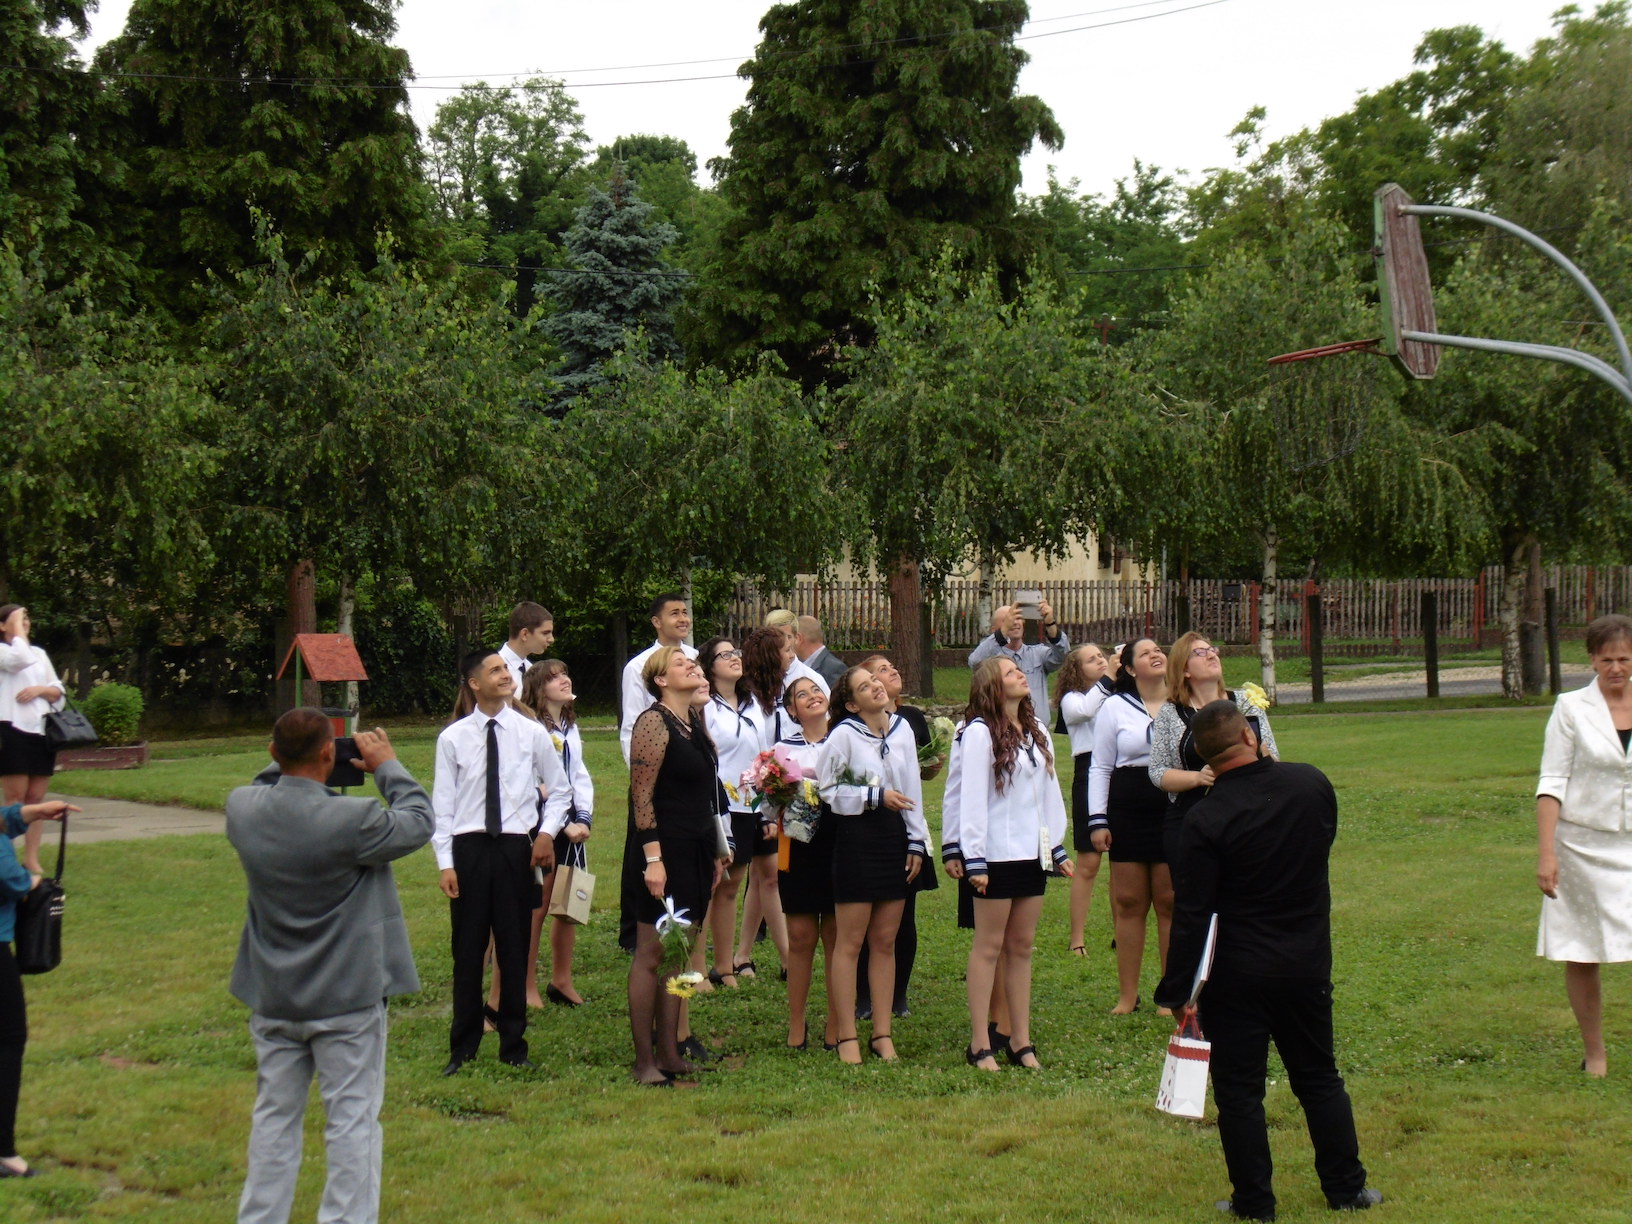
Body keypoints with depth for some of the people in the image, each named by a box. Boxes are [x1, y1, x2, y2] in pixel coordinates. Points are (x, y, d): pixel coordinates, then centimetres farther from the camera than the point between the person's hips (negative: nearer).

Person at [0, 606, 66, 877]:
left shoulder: (39, 653, 19)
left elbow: (58, 691, 17)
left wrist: (41, 689, -4)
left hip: (42, 731, 6)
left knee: (36, 798, 6)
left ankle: (31, 859, 10)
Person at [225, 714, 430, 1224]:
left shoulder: (242, 809, -10)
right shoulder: (353, 819, -25)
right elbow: (418, 823, -8)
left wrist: (288, 763, 6)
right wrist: (387, 766, 2)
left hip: (272, 998, 5)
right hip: (346, 998, -5)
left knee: (274, 1115, 17)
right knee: (352, 1118, 5)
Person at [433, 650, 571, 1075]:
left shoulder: (532, 733, 2)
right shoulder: (453, 737, -1)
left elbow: (559, 790, 13)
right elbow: (442, 804, 0)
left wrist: (547, 832, -2)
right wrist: (445, 863, -5)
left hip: (516, 848, 1)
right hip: (468, 848, -1)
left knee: (514, 948, 7)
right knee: (468, 949, 6)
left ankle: (514, 1045, 19)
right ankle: (462, 1047, 18)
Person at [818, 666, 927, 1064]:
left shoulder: (902, 728, 5)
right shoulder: (843, 735, -10)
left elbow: (912, 788, 10)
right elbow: (826, 790, -9)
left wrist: (917, 841, 8)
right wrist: (875, 797, -14)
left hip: (894, 838, 5)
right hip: (856, 839, -5)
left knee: (885, 941, 10)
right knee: (850, 942, 1)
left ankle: (882, 1033, 17)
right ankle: (847, 1037, 7)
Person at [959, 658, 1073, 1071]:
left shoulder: (1036, 730, 13)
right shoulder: (980, 732, -10)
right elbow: (971, 797, -13)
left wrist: (1058, 848, 13)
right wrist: (974, 859, -17)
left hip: (1032, 852, 7)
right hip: (998, 854, -7)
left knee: (1022, 947, 10)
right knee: (988, 946, 0)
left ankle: (1021, 1041, 15)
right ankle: (979, 1045, 5)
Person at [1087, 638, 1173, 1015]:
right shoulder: (1115, 707, 5)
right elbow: (1100, 767, 7)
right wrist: (1097, 820, 0)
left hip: (1175, 812, 0)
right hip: (1128, 813, 0)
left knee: (1172, 902, 2)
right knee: (1128, 902, 4)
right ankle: (1127, 994, 13)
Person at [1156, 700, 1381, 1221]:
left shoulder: (1206, 819, -16)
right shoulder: (1313, 783, -5)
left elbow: (1192, 914, -15)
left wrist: (1176, 990, -8)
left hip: (1238, 975, -4)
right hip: (1309, 964, 4)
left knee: (1238, 1090, 7)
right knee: (1319, 1079, 18)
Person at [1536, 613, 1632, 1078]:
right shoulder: (1572, 709, -3)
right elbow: (1552, 782, -6)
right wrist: (1546, 852, -13)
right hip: (1583, 844, -2)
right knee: (1581, 956, 6)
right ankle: (1594, 1054, 20)